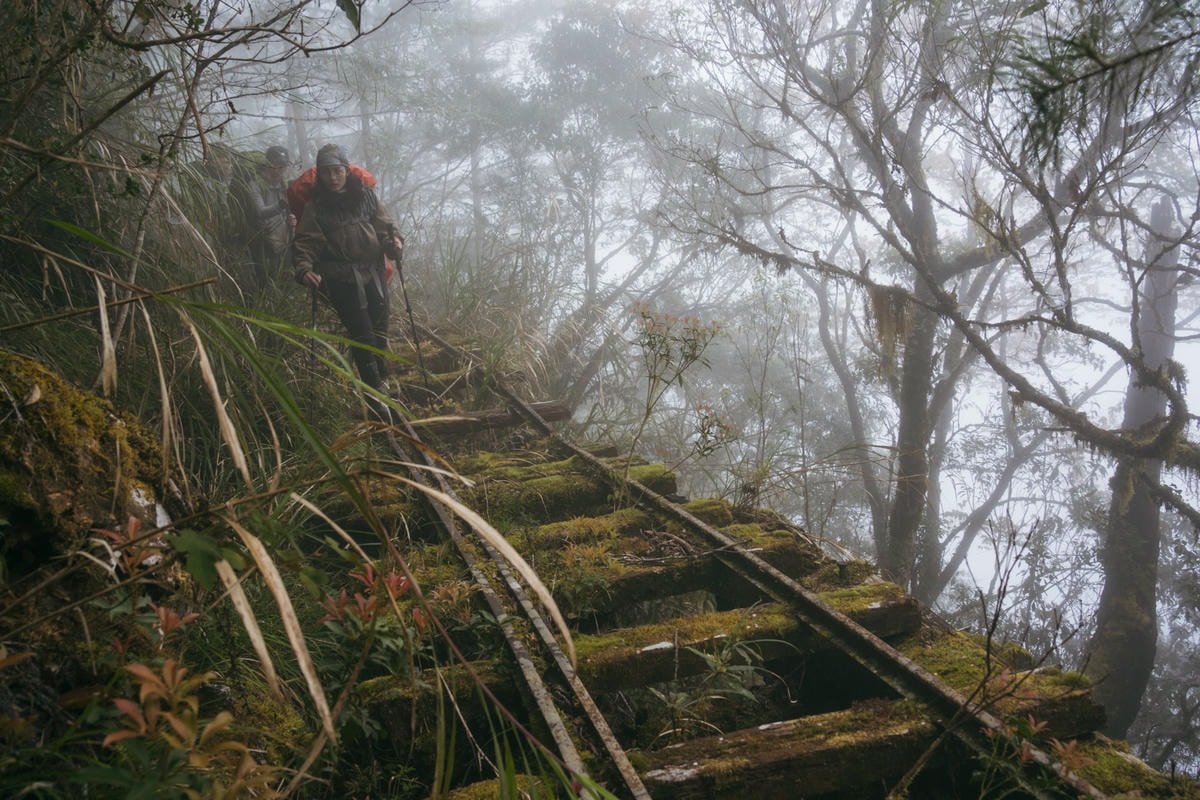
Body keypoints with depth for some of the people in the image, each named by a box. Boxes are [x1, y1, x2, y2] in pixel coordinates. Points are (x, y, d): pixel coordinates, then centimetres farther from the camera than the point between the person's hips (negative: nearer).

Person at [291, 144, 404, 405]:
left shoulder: (365, 195, 6)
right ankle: (375, 390, 3)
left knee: (379, 332, 12)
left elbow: (384, 224, 9)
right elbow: (304, 243, -6)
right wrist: (304, 270, -24)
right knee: (363, 334, -8)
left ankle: (379, 380, 32)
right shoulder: (315, 205, -2)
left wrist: (393, 241, -14)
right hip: (341, 280, -3)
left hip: (373, 273, 3)